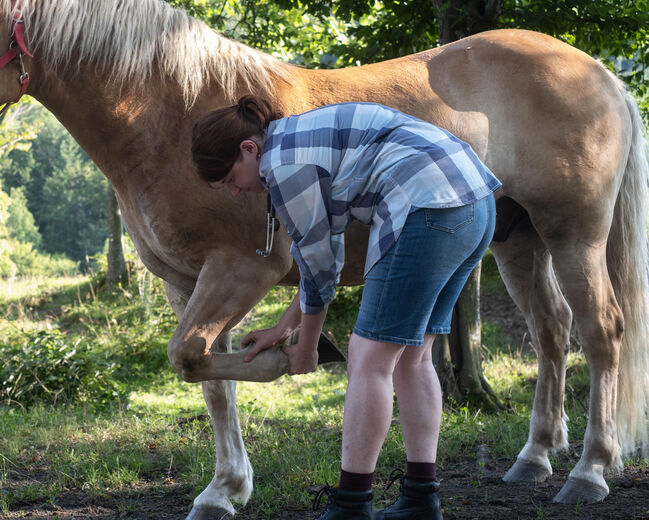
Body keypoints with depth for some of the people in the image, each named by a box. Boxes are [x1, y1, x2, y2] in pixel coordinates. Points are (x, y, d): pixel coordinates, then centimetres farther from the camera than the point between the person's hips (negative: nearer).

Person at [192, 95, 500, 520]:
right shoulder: (305, 137, 23)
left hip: (428, 211, -10)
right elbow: (325, 254, 28)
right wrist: (283, 329, 33)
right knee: (411, 357, 16)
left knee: (369, 360, -3)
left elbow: (319, 267, 1)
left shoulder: (283, 163, -6)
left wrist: (306, 350, 15)